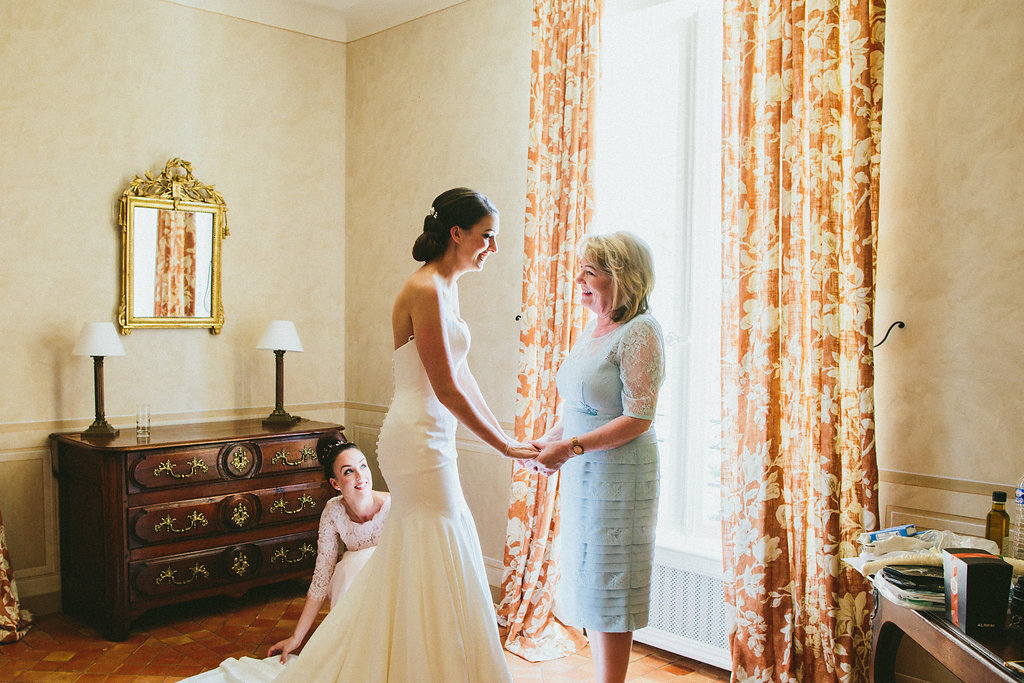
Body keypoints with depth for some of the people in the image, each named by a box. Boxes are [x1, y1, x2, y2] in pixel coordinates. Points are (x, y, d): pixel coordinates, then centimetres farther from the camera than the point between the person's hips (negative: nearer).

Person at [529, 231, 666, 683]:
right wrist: (551, 439, 6)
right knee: (587, 584, 17)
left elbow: (638, 418, -20)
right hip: (582, 474, 9)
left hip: (617, 475, -9)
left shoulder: (639, 332, -15)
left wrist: (572, 446, -23)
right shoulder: (593, 328, 11)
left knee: (608, 592, 2)